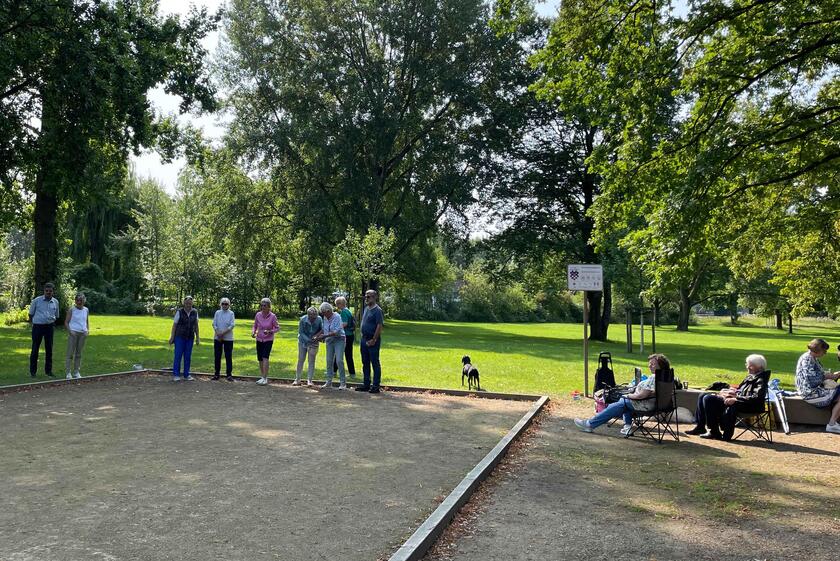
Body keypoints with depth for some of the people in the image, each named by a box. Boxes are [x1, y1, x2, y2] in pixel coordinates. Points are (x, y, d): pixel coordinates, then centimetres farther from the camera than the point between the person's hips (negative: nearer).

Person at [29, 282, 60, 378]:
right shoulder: (37, 300, -3)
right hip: (37, 326, -3)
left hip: (49, 326, 3)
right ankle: (32, 371, 10)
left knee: (49, 349, 6)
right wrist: (32, 323, 8)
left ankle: (48, 370, 15)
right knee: (35, 349, 1)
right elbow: (31, 314, 8)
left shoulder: (55, 302, 6)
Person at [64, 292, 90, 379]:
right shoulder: (71, 310, -1)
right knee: (70, 353, -6)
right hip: (73, 332, -4)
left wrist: (88, 330, 2)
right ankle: (68, 373, -4)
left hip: (82, 333, 4)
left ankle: (76, 372, 14)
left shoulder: (86, 310, 10)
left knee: (79, 353, 8)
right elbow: (66, 322, 0)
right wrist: (70, 331, -13)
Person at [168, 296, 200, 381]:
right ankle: (176, 375, 3)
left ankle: (187, 375, 13)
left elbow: (196, 325, 8)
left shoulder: (195, 312, 2)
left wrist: (197, 338, 6)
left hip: (190, 338, 3)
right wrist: (172, 337, -6)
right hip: (179, 337, -3)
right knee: (178, 356, -3)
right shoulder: (179, 312, -8)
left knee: (188, 357, 7)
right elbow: (174, 325, -3)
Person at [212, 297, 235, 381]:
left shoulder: (231, 313, 0)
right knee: (217, 356, 6)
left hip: (228, 338, -2)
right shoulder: (217, 313, 7)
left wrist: (223, 333, -17)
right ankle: (216, 373, 14)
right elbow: (214, 324, 2)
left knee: (228, 356, -1)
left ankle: (229, 374, 5)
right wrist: (218, 333, -14)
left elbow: (232, 325, -8)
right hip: (217, 338, 2)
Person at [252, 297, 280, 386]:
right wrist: (253, 332, -11)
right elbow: (255, 326, 9)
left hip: (268, 340, -4)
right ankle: (262, 377, 22)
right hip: (259, 339, 4)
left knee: (265, 357, -18)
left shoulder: (272, 316, -13)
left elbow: (277, 328, -5)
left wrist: (270, 331, -22)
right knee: (260, 359, 8)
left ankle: (265, 378, -18)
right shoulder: (258, 315, -4)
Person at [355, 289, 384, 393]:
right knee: (365, 363, 13)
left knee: (375, 363, -1)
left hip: (372, 341, -8)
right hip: (364, 339, 8)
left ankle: (376, 386, 4)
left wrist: (374, 340, -19)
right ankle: (366, 384, 22)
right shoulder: (366, 309, 13)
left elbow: (379, 326, -18)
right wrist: (363, 338, 13)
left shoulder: (377, 310, -12)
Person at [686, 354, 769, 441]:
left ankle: (715, 432, -14)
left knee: (708, 399, -24)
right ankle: (700, 427, 10)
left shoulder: (760, 380, -11)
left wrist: (736, 398, -28)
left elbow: (756, 398, -24)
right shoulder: (750, 377, 18)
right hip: (736, 398, 10)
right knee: (703, 396, 8)